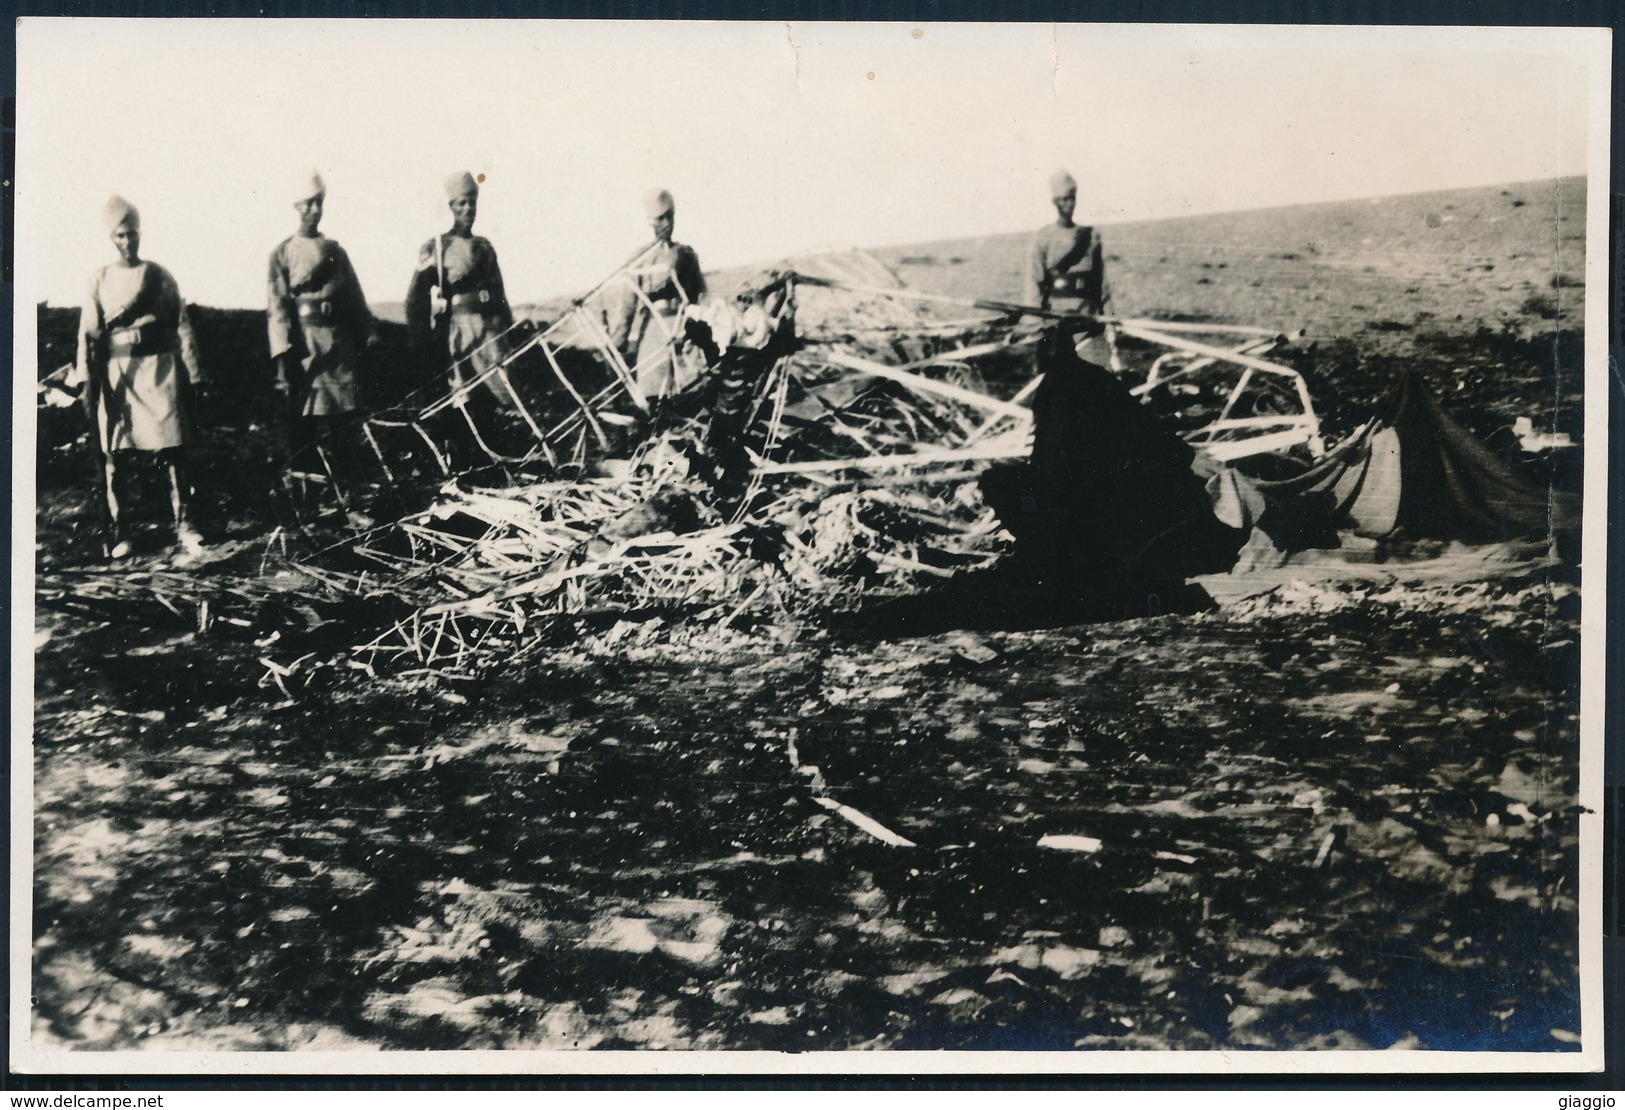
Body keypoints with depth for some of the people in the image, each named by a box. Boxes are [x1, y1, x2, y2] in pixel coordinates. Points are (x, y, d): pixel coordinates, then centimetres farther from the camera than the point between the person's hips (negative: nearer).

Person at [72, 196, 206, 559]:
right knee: (114, 455, 2)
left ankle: (183, 525, 2)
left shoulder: (159, 276, 7)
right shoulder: (101, 280, 7)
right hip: (117, 370, 1)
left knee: (173, 451, -3)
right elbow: (88, 334, 4)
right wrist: (87, 381, -5)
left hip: (160, 369, 0)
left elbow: (182, 326, 6)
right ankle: (118, 531, 9)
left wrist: (192, 374, 2)